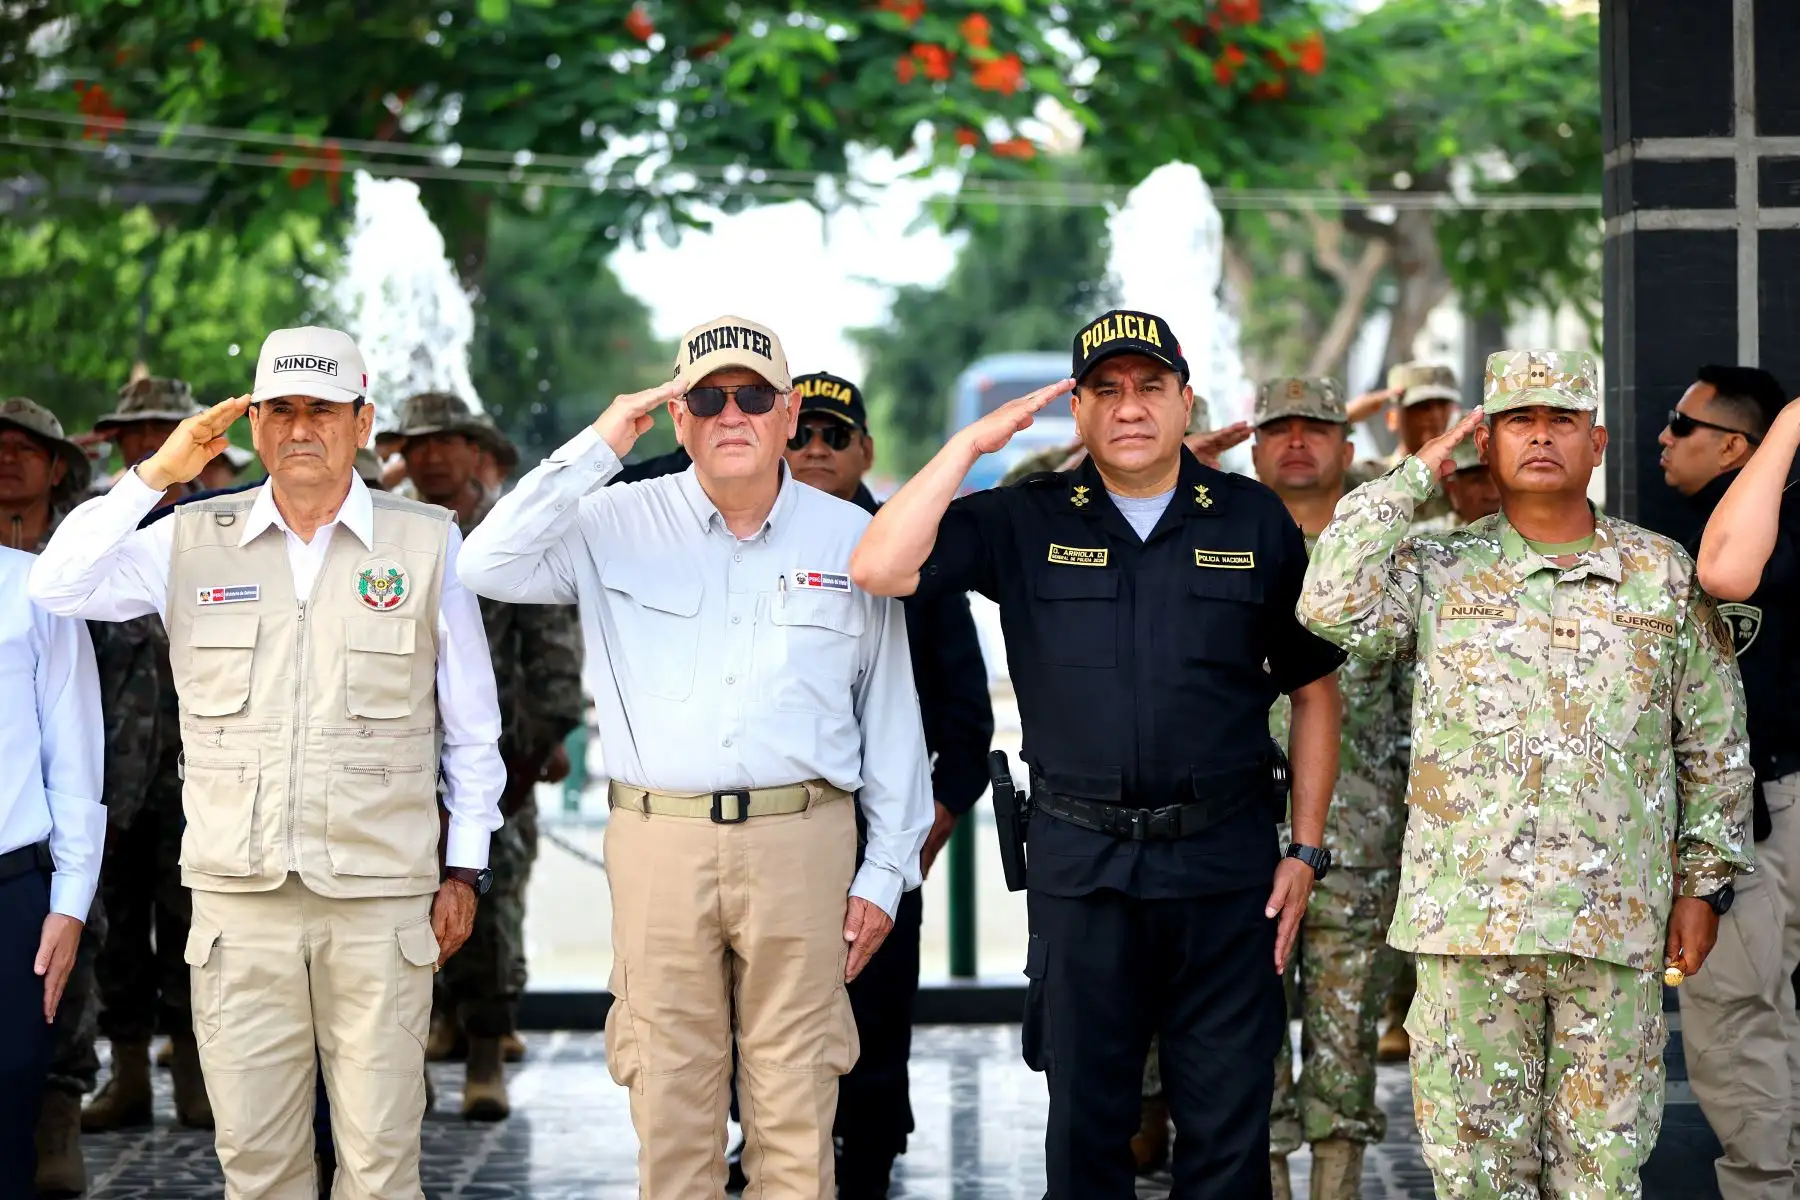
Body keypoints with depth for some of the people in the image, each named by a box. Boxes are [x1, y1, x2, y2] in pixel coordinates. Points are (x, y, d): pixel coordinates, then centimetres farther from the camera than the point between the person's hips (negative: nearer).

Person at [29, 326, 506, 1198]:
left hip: (380, 897, -1)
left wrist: (466, 868, 6)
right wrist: (156, 474, -5)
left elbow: (471, 725, 9)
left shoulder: (428, 544, 4)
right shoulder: (194, 541, 8)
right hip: (238, 893, 2)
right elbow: (58, 588, -2)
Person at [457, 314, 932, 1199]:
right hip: (658, 839, 0)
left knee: (797, 1108, 2)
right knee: (669, 1097, 4)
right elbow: (489, 567, -8)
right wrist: (597, 450, -8)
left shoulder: (849, 539, 7)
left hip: (802, 842, 0)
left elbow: (890, 716, 10)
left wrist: (885, 872, 7)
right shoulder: (620, 524, 6)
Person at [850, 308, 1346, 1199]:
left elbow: (1313, 688, 10)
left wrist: (1306, 850, 4)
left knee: (1229, 1127, 4)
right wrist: (970, 446, -11)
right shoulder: (1026, 523, 3)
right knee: (1087, 1124, 9)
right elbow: (879, 570, -10)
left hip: (1226, 862, 0)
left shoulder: (1255, 522, 5)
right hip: (1079, 864, 0)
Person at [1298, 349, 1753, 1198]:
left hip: (1617, 923, 1)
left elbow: (1713, 744, 12)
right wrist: (1413, 476, -5)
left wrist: (1704, 885, 7)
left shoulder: (1664, 576, 8)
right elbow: (1332, 607, -14)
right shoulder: (1440, 573, 5)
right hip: (1469, 918, -1)